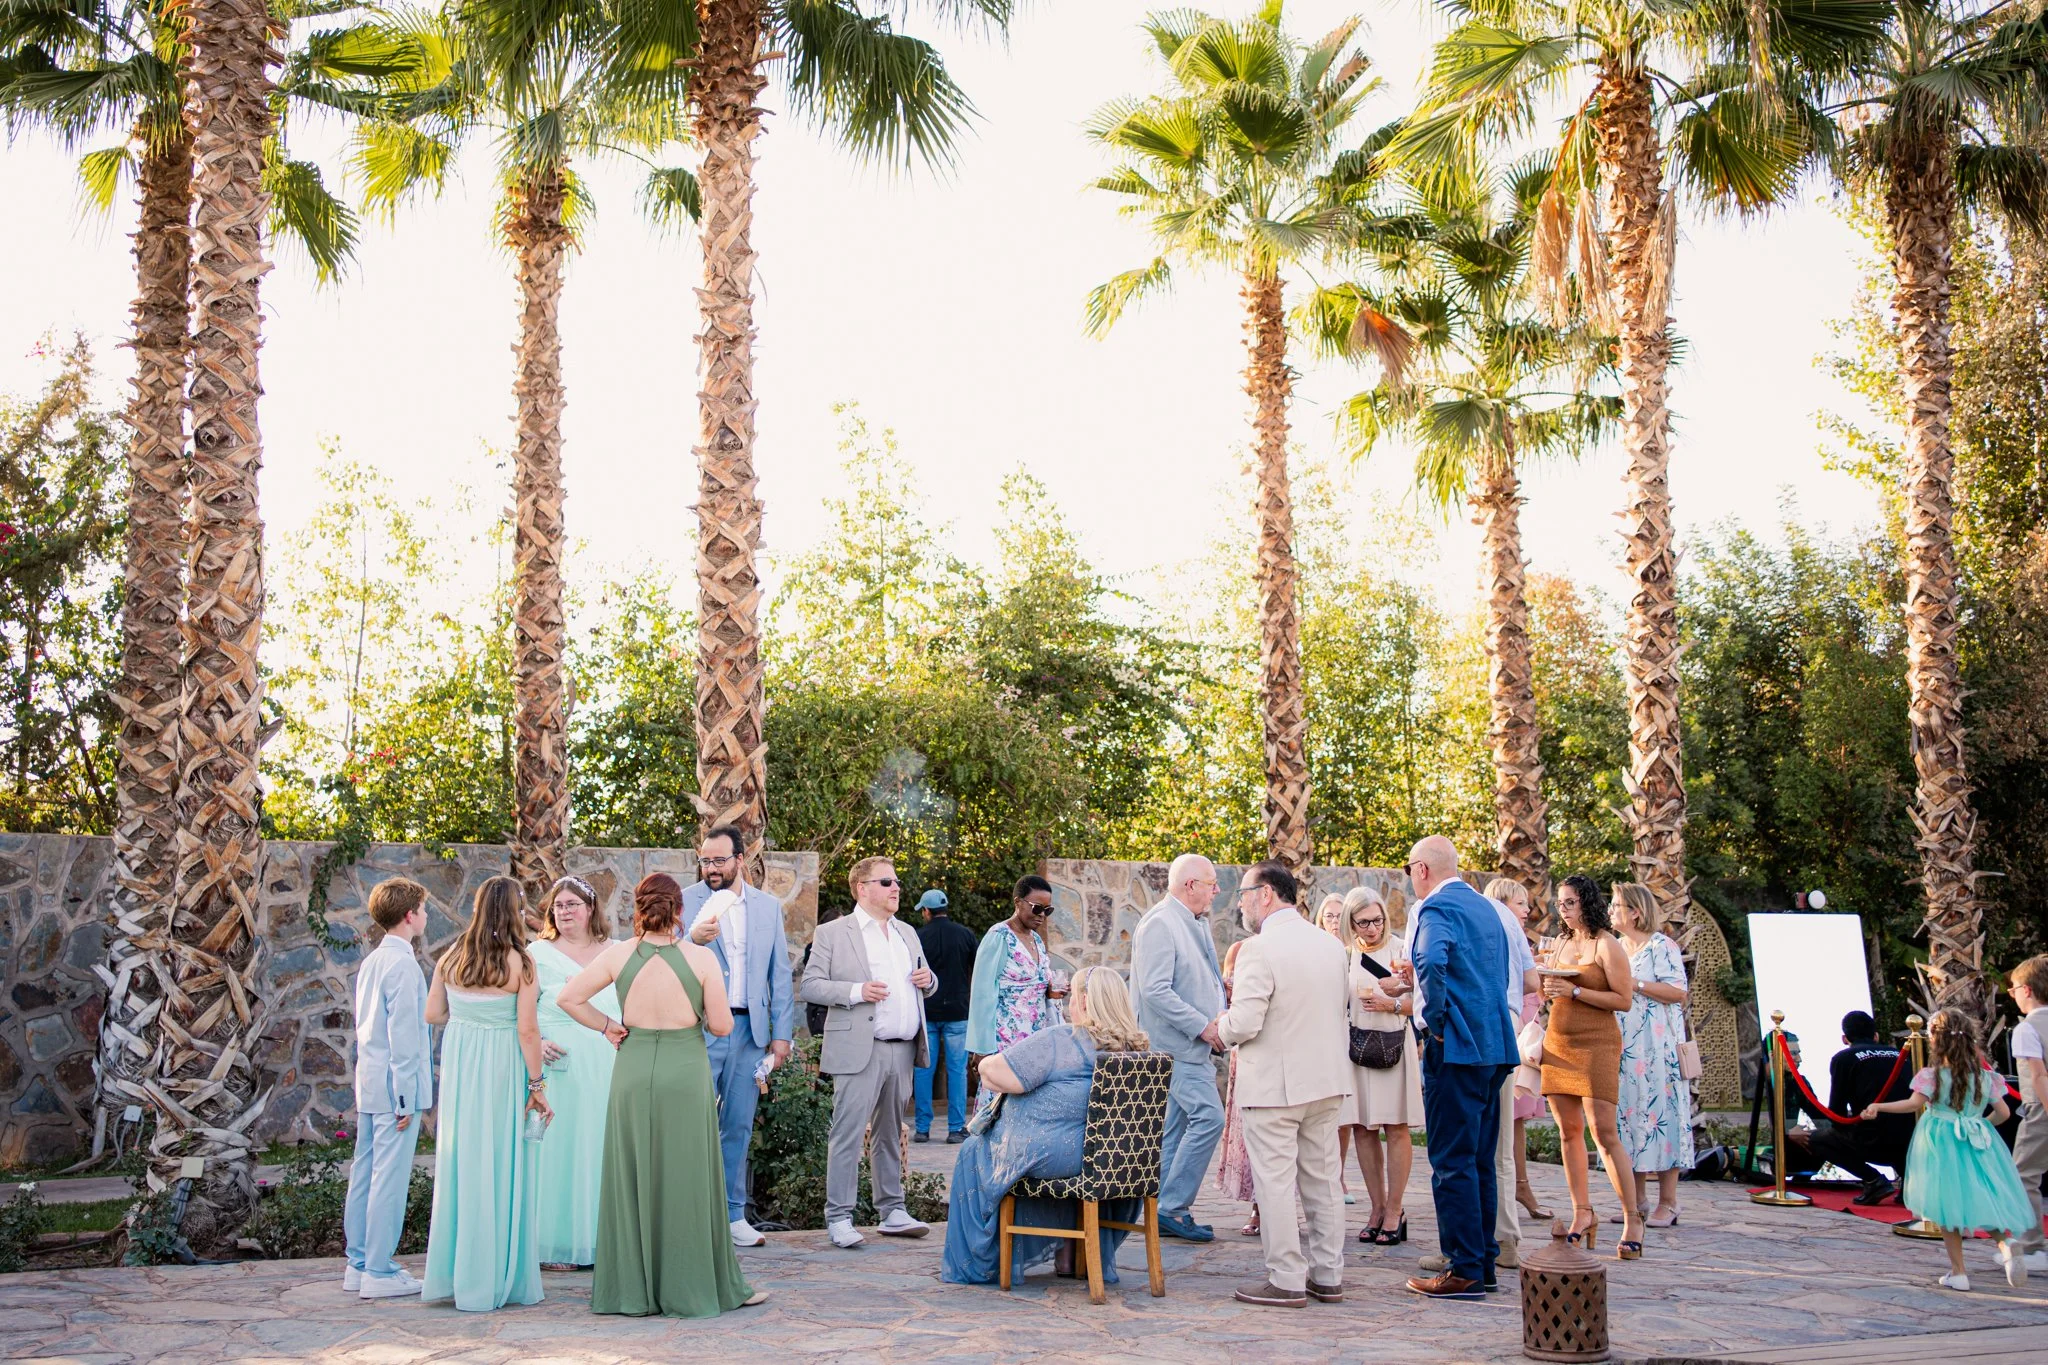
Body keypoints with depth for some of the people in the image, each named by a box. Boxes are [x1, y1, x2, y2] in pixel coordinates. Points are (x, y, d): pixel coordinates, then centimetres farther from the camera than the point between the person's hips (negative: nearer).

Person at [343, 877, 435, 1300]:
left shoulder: (371, 961, 14)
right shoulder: (403, 964, -14)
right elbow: (403, 1033, -17)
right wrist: (406, 1097, -16)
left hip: (368, 1085, 9)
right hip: (395, 1087, -9)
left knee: (364, 1174, 12)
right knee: (390, 1178, -5)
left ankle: (359, 1265, 19)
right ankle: (380, 1272, -2)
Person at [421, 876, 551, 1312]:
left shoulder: (451, 958, 2)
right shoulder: (519, 964, -12)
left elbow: (433, 1014, 7)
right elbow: (527, 1030, -14)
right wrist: (537, 1084, -7)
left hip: (457, 1064, 5)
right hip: (502, 1068, -5)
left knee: (459, 1164, 13)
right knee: (501, 1168, 3)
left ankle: (451, 1274, 20)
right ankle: (494, 1280, 9)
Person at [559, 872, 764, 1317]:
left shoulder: (619, 955, -3)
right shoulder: (702, 958, -8)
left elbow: (568, 998, 2)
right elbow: (721, 1026, -4)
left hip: (633, 1071, 2)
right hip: (685, 1072, -2)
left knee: (634, 1180, 10)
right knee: (687, 1182, 6)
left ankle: (633, 1292, 16)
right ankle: (693, 1287, 13)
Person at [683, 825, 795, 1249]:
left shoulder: (769, 907, 10)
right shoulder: (683, 903, 1)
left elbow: (780, 974, 11)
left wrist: (782, 1033, 6)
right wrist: (692, 941, -22)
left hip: (749, 1031, 3)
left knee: (739, 1127, 8)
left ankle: (732, 1215, 17)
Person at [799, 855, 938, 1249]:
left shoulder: (907, 934, 19)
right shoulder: (833, 934, 0)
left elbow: (923, 984, 28)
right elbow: (811, 985, -5)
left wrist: (928, 980, 4)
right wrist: (855, 991, -18)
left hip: (903, 1050, 6)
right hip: (859, 1050, -6)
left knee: (891, 1134, 12)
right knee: (849, 1135, -7)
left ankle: (892, 1212, 19)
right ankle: (838, 1217, -3)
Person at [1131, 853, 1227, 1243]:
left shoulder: (1197, 923, 15)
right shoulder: (1159, 924, -15)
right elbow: (1155, 991, -22)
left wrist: (1219, 1021, 11)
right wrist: (1203, 1027, -20)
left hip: (1195, 1046, 10)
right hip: (1177, 1045, -10)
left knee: (1177, 1126, 11)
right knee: (1208, 1117, -15)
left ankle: (1168, 1213, 16)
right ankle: (1173, 1208, -8)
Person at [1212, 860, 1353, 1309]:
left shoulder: (1260, 949, -18)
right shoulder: (1332, 945, 6)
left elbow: (1244, 1024, -22)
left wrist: (1221, 1025, -1)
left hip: (1273, 1084, -8)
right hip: (1326, 1080, 8)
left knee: (1275, 1184, 1)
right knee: (1322, 1180, 14)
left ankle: (1286, 1281, 4)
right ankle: (1327, 1276, 21)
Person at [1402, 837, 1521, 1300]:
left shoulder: (1436, 909, -11)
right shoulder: (1485, 907, 17)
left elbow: (1432, 962, -31)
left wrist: (1435, 1019, -18)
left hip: (1456, 1046, -9)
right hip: (1495, 1045, 9)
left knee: (1452, 1161, -5)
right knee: (1480, 1160, 14)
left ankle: (1464, 1270, -3)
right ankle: (1484, 1261, 18)